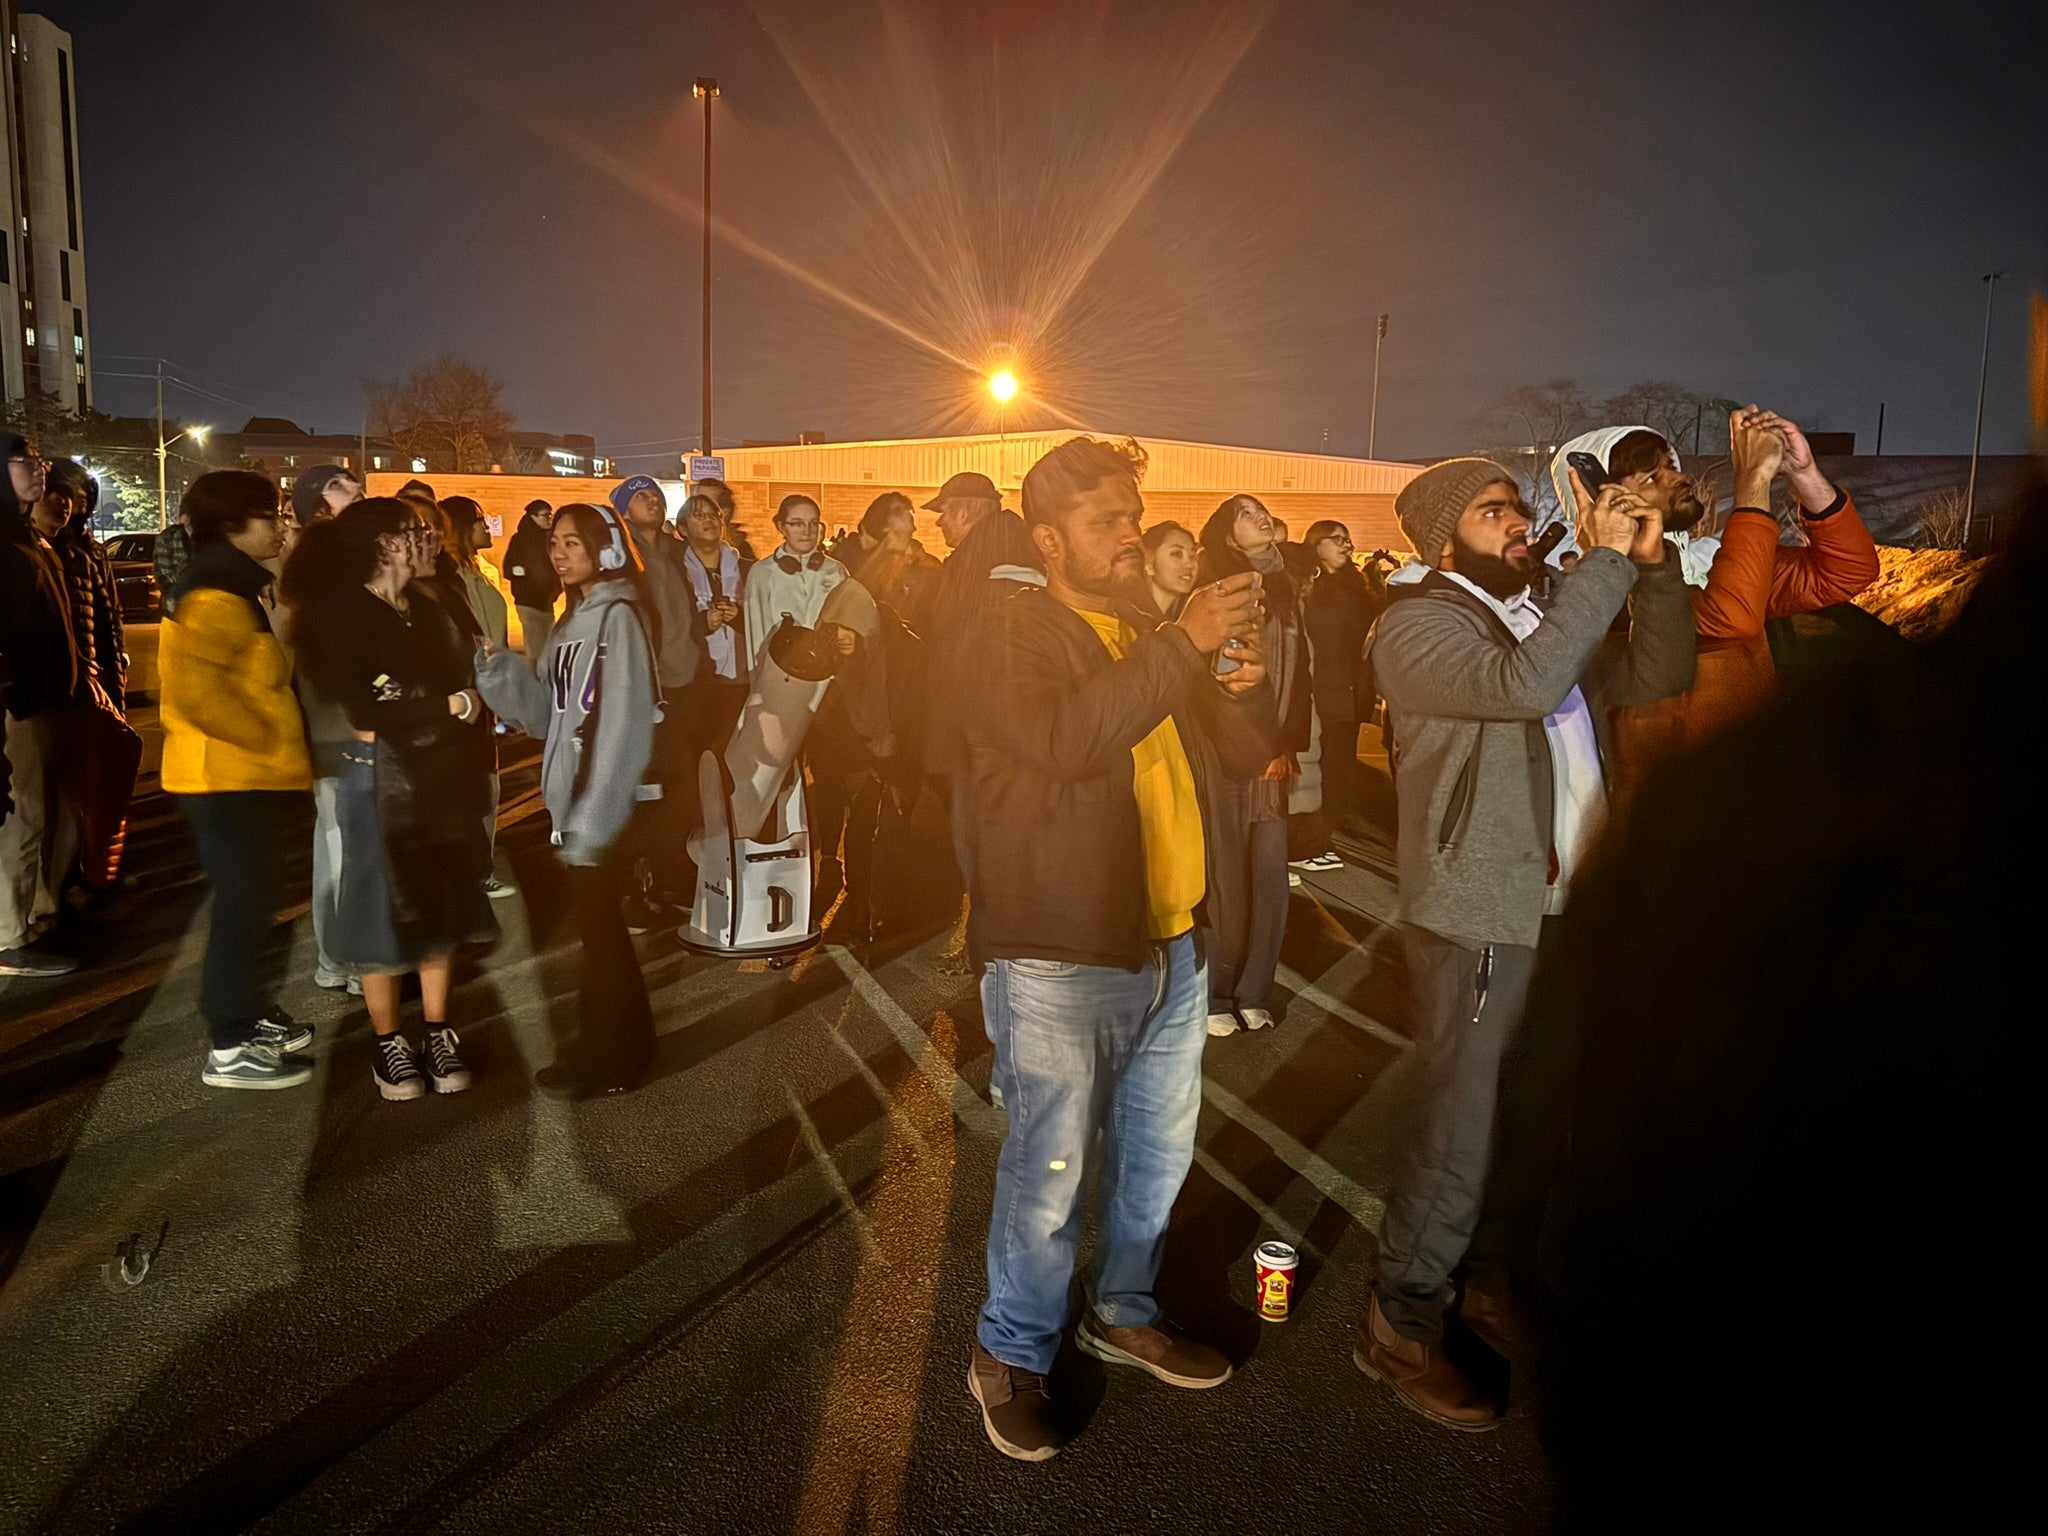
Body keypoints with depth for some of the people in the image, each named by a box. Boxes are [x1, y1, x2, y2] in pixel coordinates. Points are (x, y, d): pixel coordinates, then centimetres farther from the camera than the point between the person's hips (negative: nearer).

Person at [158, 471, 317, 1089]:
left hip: (252, 776, 10)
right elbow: (194, 687, -31)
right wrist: (266, 739, -22)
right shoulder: (215, 600, -19)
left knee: (254, 902, 18)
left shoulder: (237, 591, 15)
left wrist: (275, 744, 16)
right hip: (229, 778, -10)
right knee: (242, 906, -4)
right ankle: (230, 1048, 5)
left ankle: (252, 1015, 32)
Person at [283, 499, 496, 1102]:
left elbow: (461, 684, 7)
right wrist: (451, 705, -13)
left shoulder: (428, 610, 11)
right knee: (384, 906, 4)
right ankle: (388, 1044, 17)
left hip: (441, 773, 6)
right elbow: (364, 709, -19)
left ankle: (438, 1036, 21)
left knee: (442, 903, 10)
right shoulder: (343, 613, -10)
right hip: (380, 776, -6)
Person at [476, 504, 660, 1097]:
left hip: (605, 802, -8)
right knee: (596, 921, 14)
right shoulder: (572, 622, 15)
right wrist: (498, 668, -3)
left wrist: (593, 816, -20)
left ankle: (608, 1059, 15)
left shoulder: (618, 615, -12)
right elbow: (548, 713, 11)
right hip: (574, 798, 8)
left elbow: (624, 725, -19)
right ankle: (619, 1042, 27)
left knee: (598, 921, 1)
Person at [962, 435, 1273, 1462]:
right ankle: (1010, 1355, 25)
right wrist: (1183, 645, -27)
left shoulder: (1150, 631, 15)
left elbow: (1240, 755, 14)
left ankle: (1122, 1312, 41)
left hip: (1170, 943, 8)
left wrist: (1245, 684, -6)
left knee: (1158, 1154, 19)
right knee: (1049, 1173, 3)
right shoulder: (1017, 631, -8)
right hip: (1057, 956, -7)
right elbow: (1063, 738, -28)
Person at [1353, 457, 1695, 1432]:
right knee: (1460, 1135, -2)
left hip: (1565, 911, 8)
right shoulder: (1417, 625, -11)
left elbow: (1657, 675, 11)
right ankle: (1399, 1325, 14)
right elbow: (1525, 684, -28)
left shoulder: (1539, 615, 16)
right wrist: (1607, 560, -22)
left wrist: (1654, 565, -1)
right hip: (1476, 922, -8)